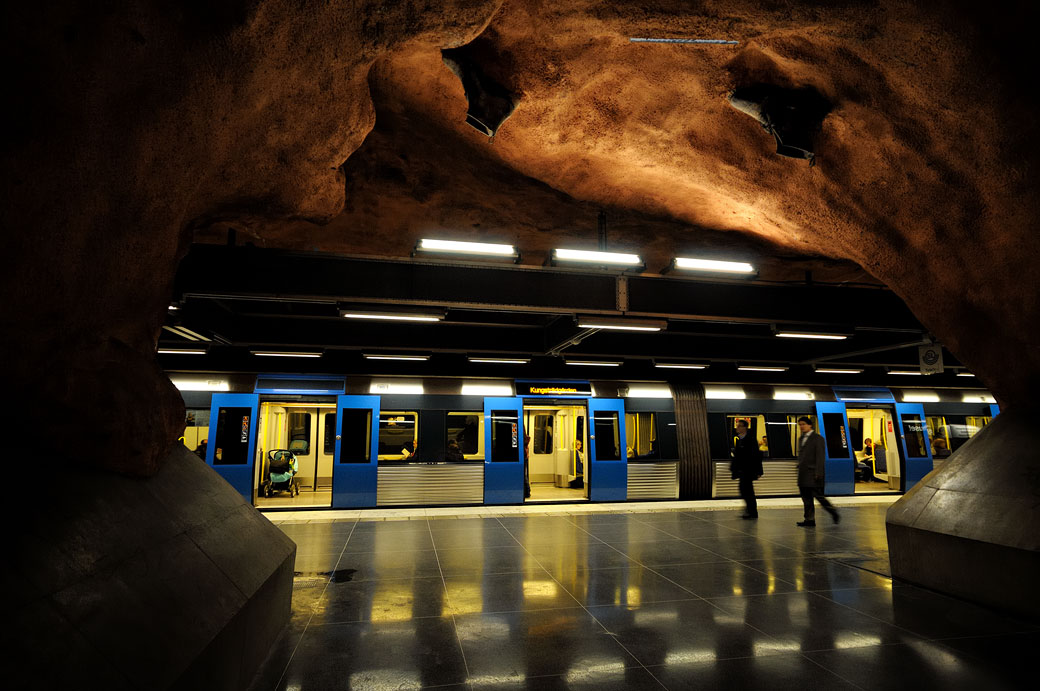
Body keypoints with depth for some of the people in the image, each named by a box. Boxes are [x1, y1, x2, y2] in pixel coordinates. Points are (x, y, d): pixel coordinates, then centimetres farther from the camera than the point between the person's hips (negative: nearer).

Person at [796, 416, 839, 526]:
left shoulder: (818, 438, -6)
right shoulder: (801, 439, 17)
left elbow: (820, 457, -12)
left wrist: (818, 473, -17)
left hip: (813, 475, -7)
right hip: (803, 475, 7)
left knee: (818, 496, -5)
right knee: (806, 498, 7)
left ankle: (834, 513, 15)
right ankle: (809, 520, 11)